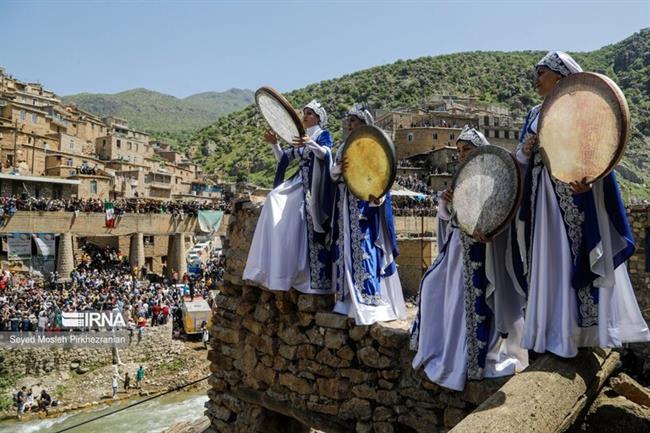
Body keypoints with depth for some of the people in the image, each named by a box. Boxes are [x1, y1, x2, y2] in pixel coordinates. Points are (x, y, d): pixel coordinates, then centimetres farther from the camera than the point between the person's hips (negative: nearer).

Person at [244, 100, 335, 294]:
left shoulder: (323, 135, 2)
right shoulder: (300, 138, 21)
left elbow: (324, 153, -18)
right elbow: (283, 158, 17)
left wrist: (310, 143, -37)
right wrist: (274, 144, 0)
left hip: (314, 187, -7)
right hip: (299, 183, 7)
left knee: (311, 227, -13)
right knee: (274, 198, -12)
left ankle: (316, 278, -9)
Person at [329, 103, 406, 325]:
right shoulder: (344, 147, 16)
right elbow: (332, 175, 10)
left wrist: (377, 196, -28)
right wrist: (339, 168, -13)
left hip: (365, 203, -7)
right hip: (346, 205, 7)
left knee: (364, 248, -8)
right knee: (346, 247, 7)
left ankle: (369, 300, -3)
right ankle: (348, 297, 15)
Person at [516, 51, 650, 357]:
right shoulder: (535, 114, 17)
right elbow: (521, 159, 16)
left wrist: (588, 179, -30)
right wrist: (525, 149, -8)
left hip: (574, 191, -6)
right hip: (544, 194, 6)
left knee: (575, 256, -5)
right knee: (547, 259, 6)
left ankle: (568, 334, 1)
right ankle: (549, 332, 14)